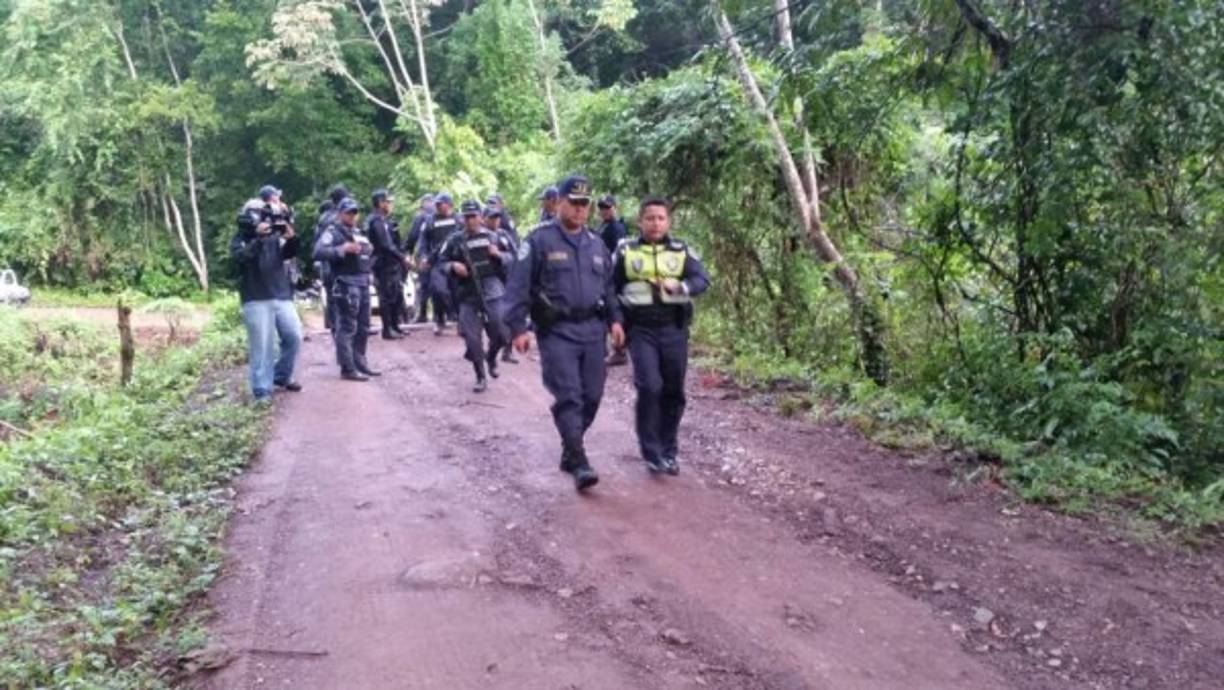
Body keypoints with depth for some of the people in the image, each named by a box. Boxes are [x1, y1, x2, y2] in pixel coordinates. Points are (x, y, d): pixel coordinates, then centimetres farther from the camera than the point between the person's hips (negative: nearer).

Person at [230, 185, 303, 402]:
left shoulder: (275, 235, 14)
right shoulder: (241, 239, 3)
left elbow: (288, 253, -1)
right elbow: (239, 256, -18)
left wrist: (292, 237, -20)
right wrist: (258, 238, -27)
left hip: (282, 296, 5)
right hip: (257, 299, -5)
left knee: (294, 337, 6)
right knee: (262, 346, -6)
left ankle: (281, 376, 25)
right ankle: (262, 391, -1)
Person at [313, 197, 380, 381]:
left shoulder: (359, 233, 21)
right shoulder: (333, 232, -4)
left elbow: (368, 252, 34)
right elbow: (318, 252, -17)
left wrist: (370, 250, 12)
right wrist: (342, 250, -26)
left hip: (364, 283, 9)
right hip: (347, 284, -9)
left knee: (363, 327, 14)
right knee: (347, 327, -8)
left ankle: (360, 362, 25)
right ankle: (348, 368, -7)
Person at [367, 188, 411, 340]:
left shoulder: (384, 220, 17)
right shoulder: (378, 222, -16)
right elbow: (386, 246, -24)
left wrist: (402, 258, 16)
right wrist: (403, 258, -23)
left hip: (392, 264, 10)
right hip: (385, 265, -10)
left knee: (397, 295, 14)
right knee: (387, 297, -5)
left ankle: (394, 326, 24)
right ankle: (387, 330, 0)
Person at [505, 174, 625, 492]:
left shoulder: (596, 244, 15)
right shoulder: (539, 239, -4)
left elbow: (608, 286, 22)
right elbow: (518, 285, -7)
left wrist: (614, 319, 10)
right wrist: (518, 327, -12)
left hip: (592, 330, 6)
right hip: (557, 331, -6)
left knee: (592, 396, 6)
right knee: (569, 397, -10)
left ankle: (570, 449, 24)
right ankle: (579, 463, -8)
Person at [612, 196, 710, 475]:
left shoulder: (682, 251, 5)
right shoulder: (625, 251, 4)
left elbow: (702, 279, -6)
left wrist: (680, 287, -25)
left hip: (674, 329, 2)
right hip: (641, 329, -2)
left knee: (673, 392, 7)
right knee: (649, 387, -16)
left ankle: (668, 452, 22)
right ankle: (651, 452, -4)